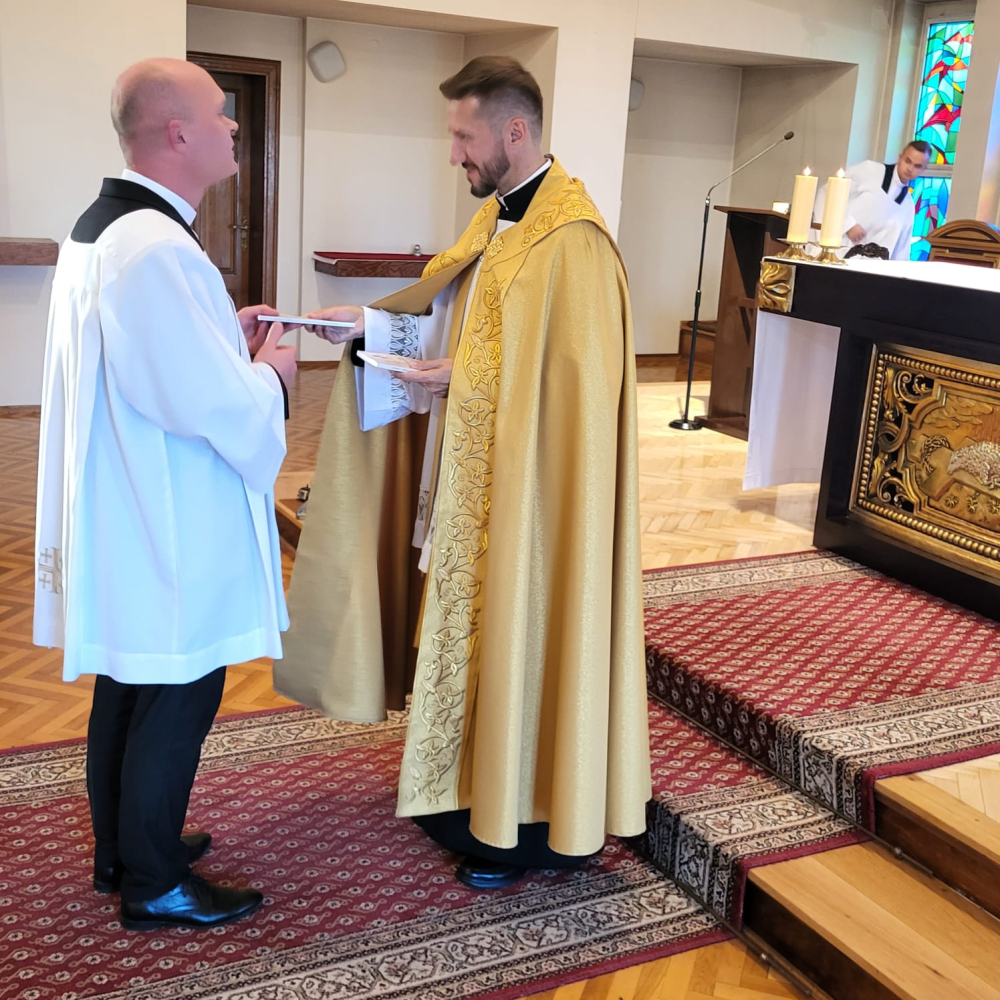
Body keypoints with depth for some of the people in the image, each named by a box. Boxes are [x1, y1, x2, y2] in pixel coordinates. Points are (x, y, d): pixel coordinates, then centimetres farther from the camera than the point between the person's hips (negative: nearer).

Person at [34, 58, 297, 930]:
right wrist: (269, 373, -7)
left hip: (123, 514, 10)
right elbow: (212, 403, -26)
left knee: (128, 687, 20)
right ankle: (154, 883, 20)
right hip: (171, 528, -10)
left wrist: (226, 336, 11)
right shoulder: (157, 249, -24)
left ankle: (121, 849, 36)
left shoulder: (99, 228, 10)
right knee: (177, 701, 4)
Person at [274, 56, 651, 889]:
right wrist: (374, 323, 3)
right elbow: (450, 313, 17)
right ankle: (470, 791, 33)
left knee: (522, 637, 2)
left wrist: (459, 377, -18)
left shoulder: (571, 239, -19)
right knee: (473, 628, 17)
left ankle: (531, 824, 20)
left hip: (529, 487, -9)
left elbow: (574, 375, -22)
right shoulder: (497, 217, 11)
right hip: (474, 477, 9)